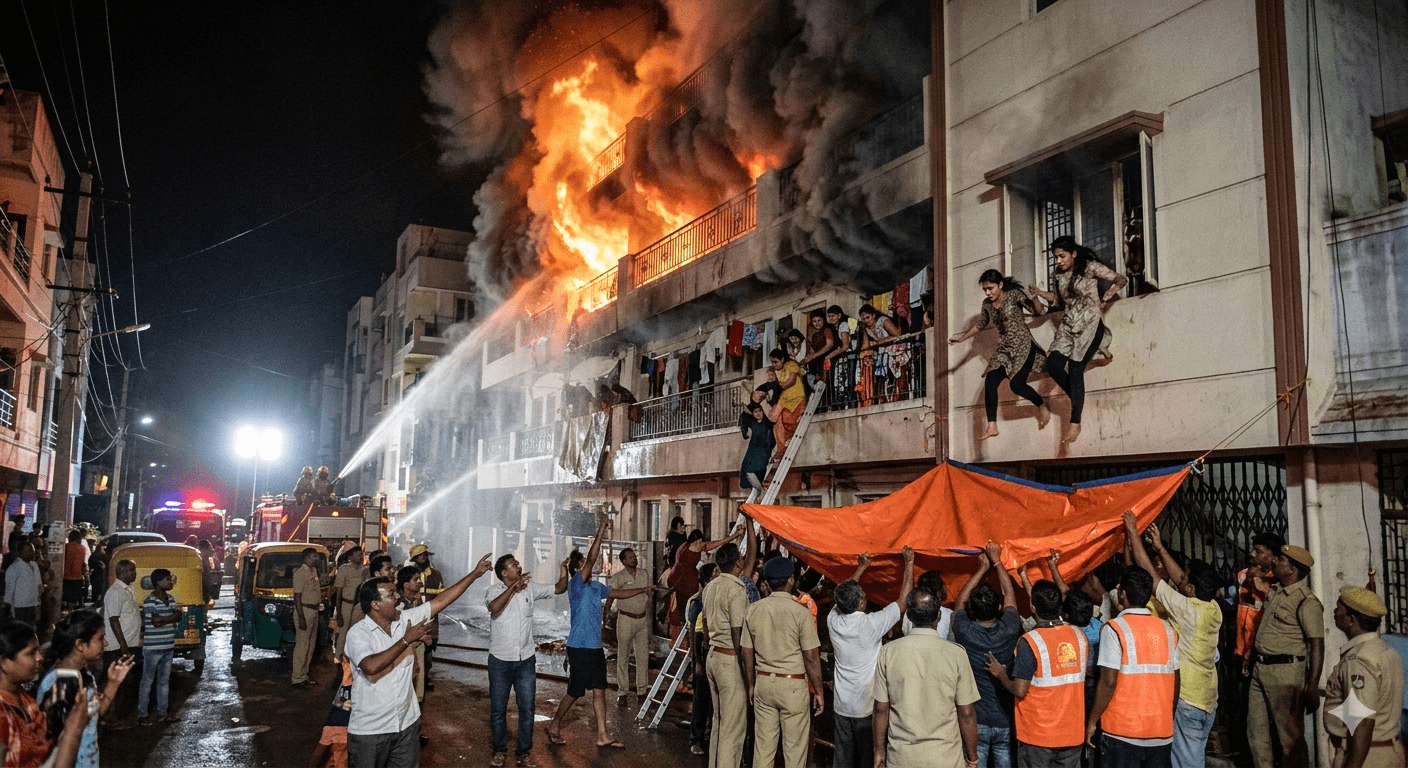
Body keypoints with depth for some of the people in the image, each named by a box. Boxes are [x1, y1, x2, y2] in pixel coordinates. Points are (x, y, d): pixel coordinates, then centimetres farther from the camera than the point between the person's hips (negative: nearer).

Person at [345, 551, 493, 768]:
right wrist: (406, 640, -23)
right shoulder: (358, 633, -16)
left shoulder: (406, 619, 0)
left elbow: (441, 600, 3)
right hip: (370, 729, -5)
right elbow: (371, 667, -33)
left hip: (407, 722, 5)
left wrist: (475, 573, 1)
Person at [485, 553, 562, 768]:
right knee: (498, 709, 10)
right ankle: (500, 751, 27)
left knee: (527, 709, 6)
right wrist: (514, 587, -33)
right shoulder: (494, 590, -10)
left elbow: (558, 589, 6)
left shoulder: (530, 589, 0)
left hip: (526, 660, 2)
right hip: (500, 661, -2)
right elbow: (495, 608, -32)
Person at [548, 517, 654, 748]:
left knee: (599, 690, 8)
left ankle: (602, 736, 12)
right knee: (575, 692, 2)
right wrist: (601, 529, -27)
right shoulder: (576, 584, -13)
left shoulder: (595, 587, 11)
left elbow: (619, 593, 26)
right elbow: (592, 559, -26)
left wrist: (643, 589, 25)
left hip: (595, 647, 8)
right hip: (579, 647, -8)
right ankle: (554, 726, 22)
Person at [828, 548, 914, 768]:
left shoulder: (833, 620, -8)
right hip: (867, 707, -5)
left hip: (841, 705, 5)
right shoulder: (871, 624, -21)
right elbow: (904, 597, -12)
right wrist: (909, 562, -1)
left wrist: (861, 567, 23)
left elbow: (843, 594, 14)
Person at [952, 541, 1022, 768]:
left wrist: (982, 568, 17)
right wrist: (996, 561, 18)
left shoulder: (964, 632, -14)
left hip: (975, 721, -1)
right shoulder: (1008, 631, -12)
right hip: (1005, 721, 2)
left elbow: (960, 599, 7)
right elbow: (1010, 593, 7)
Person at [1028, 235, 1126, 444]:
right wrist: (1040, 293, 6)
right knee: (1053, 364, -14)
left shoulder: (1090, 267, -5)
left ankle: (1075, 422, -9)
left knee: (1075, 369, -14)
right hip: (1068, 324, 6)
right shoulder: (1059, 276, 11)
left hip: (1089, 324, -6)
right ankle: (1077, 400, 7)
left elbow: (1121, 280, -4)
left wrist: (1108, 294, -22)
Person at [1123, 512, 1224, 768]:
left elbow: (1149, 573, -14)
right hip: (1208, 701, 8)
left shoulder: (1187, 609, -17)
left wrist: (1133, 533, -6)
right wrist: (1160, 548, 19)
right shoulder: (1213, 610, 3)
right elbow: (1180, 578, 16)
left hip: (1186, 701, -8)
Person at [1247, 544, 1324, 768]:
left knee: (1290, 736, -1)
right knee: (1256, 729, 14)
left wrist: (1312, 687, -24)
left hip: (1285, 672, -9)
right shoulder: (1274, 592, 11)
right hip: (1260, 667, 9)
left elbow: (1317, 645, -19)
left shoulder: (1306, 602, -15)